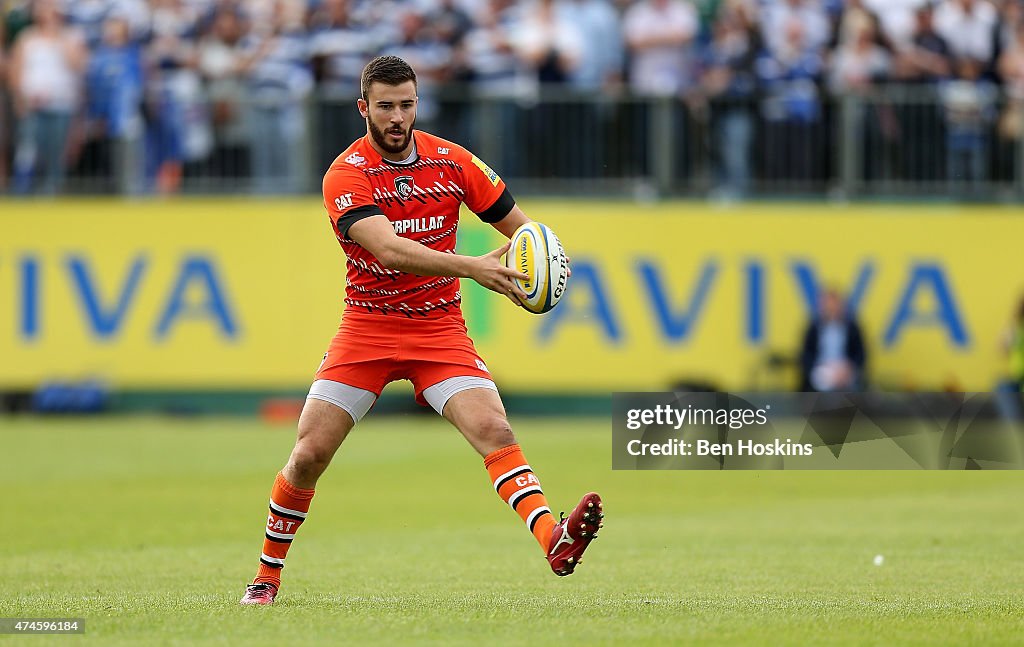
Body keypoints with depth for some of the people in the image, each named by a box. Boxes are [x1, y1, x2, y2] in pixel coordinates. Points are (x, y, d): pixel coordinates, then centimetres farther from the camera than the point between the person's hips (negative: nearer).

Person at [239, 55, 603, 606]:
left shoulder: (452, 162, -1)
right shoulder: (346, 175, -13)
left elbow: (520, 226, 6)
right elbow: (388, 250, -28)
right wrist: (471, 266, -40)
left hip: (439, 328, 1)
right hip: (367, 328, -1)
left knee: (494, 430, -21)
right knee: (309, 454, -5)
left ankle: (553, 542, -38)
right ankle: (267, 576, 15)